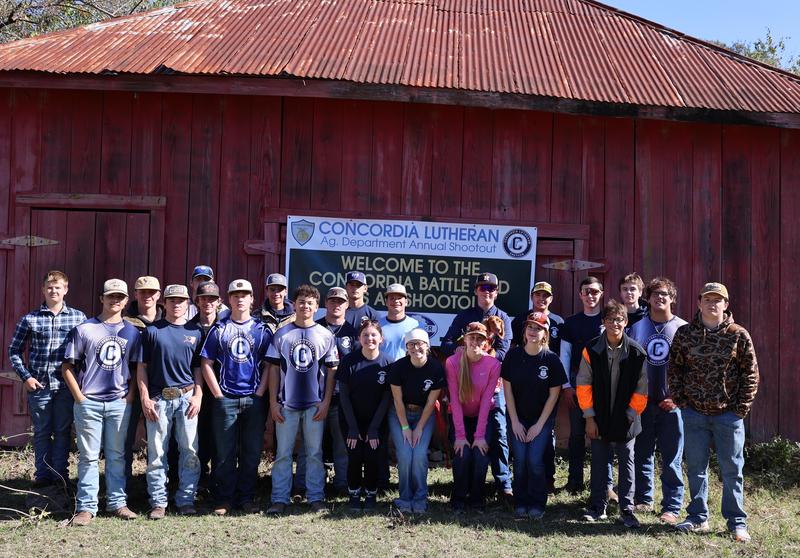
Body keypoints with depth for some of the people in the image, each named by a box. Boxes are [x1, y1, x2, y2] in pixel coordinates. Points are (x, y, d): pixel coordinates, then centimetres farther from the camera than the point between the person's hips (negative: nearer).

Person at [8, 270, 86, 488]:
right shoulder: (30, 319, 1)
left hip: (66, 385, 0)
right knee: (42, 432, 10)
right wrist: (25, 377, -2)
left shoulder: (78, 317, 1)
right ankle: (42, 475, 20)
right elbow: (14, 350, 7)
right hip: (38, 384, 0)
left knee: (63, 431, 7)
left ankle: (60, 474, 17)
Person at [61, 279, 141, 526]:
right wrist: (80, 397, -6)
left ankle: (117, 502, 18)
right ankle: (86, 507, 7)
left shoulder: (132, 332, 8)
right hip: (89, 403, -2)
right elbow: (68, 367, 1)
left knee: (117, 456, 9)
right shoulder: (84, 329, 0)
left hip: (120, 403, 3)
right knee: (88, 456, 1)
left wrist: (130, 396, 1)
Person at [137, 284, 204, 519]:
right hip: (158, 399, -1)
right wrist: (145, 398, -3)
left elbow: (198, 368, 12)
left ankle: (186, 500, 10)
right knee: (157, 453, 2)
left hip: (187, 397, 1)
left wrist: (198, 396, 0)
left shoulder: (195, 331, 11)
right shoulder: (152, 330, 5)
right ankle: (158, 502, 10)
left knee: (190, 451, 1)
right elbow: (142, 367, 5)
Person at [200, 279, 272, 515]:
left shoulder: (262, 330, 8)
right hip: (225, 399, -1)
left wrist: (259, 394, -4)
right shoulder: (219, 329, 5)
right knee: (225, 453, 3)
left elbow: (268, 366, 7)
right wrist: (218, 395, -3)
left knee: (252, 452, 5)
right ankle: (223, 500, 11)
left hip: (254, 400, 1)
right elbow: (206, 364, 4)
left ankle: (246, 498, 15)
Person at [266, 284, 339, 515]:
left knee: (315, 453, 6)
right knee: (283, 453, 2)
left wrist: (326, 402, -3)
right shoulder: (282, 334, 4)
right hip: (286, 403, 0)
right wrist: (273, 402, -1)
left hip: (315, 404, 0)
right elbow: (274, 369, 4)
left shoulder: (326, 335, 4)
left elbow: (331, 371, 5)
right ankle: (279, 499, 7)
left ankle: (316, 498, 13)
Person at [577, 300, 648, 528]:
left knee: (627, 463, 6)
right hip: (599, 419, 1)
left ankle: (627, 510, 15)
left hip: (625, 420, -1)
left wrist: (631, 414, -6)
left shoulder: (636, 353, -7)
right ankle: (598, 507, 21)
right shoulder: (592, 349, -5)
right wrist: (589, 417, -4)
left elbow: (641, 389, -1)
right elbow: (583, 384, -1)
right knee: (599, 463, 10)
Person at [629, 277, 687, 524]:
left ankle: (672, 507, 7)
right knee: (642, 454, 10)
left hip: (671, 403, -2)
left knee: (672, 458, 0)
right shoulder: (637, 327, 7)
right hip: (642, 402, 3)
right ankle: (643, 499, 23)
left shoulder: (682, 328, 1)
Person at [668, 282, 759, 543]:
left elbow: (751, 374, 0)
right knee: (696, 468, 9)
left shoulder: (739, 335, -3)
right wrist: (680, 401, 0)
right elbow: (673, 369, 8)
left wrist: (741, 408, -4)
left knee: (732, 470, 5)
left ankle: (737, 522, 15)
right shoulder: (684, 334, 1)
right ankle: (698, 517, 22)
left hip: (728, 414, -2)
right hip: (694, 414, 2)